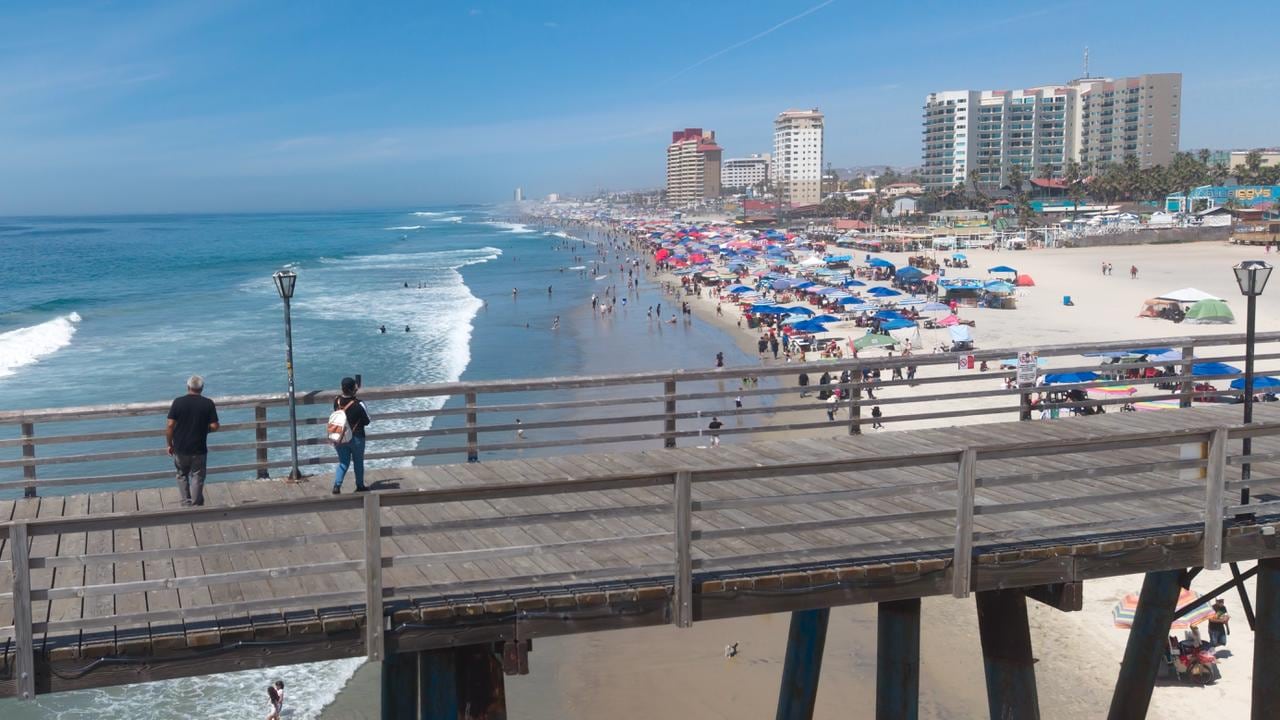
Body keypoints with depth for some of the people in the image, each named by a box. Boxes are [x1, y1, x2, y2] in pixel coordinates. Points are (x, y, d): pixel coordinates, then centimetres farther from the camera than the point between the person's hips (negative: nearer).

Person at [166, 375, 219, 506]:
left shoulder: (178, 402, -7)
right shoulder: (208, 404, -7)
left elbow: (170, 425, -8)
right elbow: (214, 426, -9)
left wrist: (170, 444, 3)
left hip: (180, 448, 1)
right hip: (199, 449, -1)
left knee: (182, 475, 20)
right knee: (197, 477, 12)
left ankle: (186, 503, 15)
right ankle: (196, 505, 14)